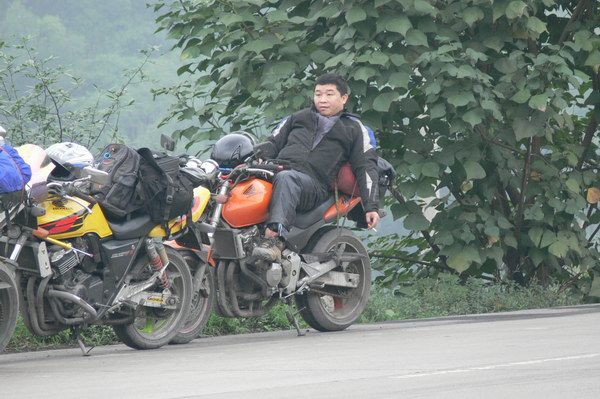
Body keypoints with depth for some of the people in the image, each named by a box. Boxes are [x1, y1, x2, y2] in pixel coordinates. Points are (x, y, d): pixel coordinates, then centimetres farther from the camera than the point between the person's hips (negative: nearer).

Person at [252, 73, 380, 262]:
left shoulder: (353, 129, 22)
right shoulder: (299, 118, 33)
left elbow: (366, 167, 14)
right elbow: (273, 143, 29)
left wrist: (371, 206, 1)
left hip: (314, 184, -4)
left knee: (286, 179, -41)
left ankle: (275, 238, -60)